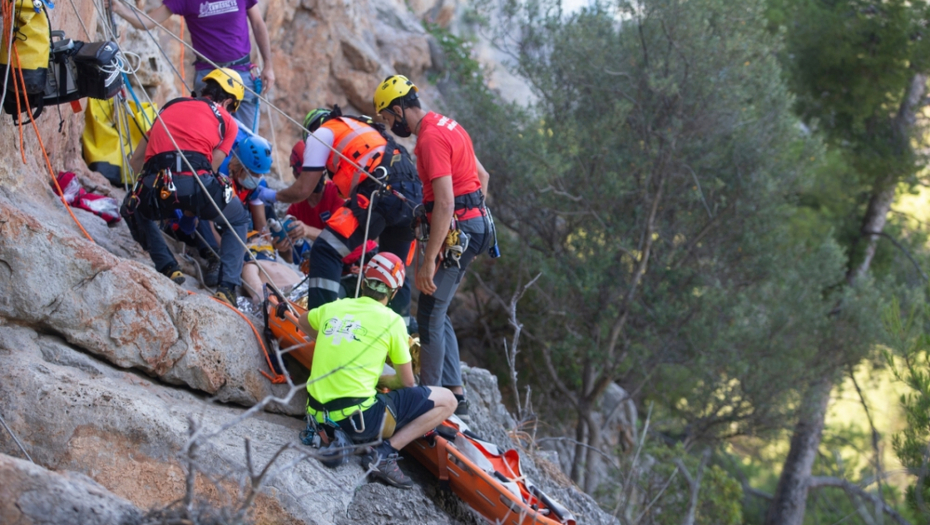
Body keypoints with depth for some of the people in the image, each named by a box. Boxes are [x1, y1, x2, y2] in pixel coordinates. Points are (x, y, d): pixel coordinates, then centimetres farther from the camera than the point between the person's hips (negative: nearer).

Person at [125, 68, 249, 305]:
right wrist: (191, 212, 30)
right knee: (238, 219, 29)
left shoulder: (169, 107, 31)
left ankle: (168, 268, 18)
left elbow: (135, 160, 35)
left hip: (157, 188, 2)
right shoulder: (227, 121, 20)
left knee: (139, 211, 39)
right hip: (195, 183, -2)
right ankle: (227, 287, 10)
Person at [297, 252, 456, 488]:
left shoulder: (333, 308, 9)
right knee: (446, 401, 2)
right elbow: (407, 383, 2)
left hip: (317, 414, 7)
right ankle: (384, 453, -9)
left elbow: (304, 323, 33)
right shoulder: (391, 321, -5)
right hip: (359, 420, -7)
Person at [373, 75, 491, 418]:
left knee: (430, 316, -5)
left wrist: (428, 261, -26)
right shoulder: (447, 126, 13)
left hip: (455, 231, -10)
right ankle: (455, 394, 18)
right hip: (474, 223, 10)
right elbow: (482, 176, 21)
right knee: (436, 314, 15)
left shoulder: (431, 138, -19)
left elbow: (445, 202, -26)